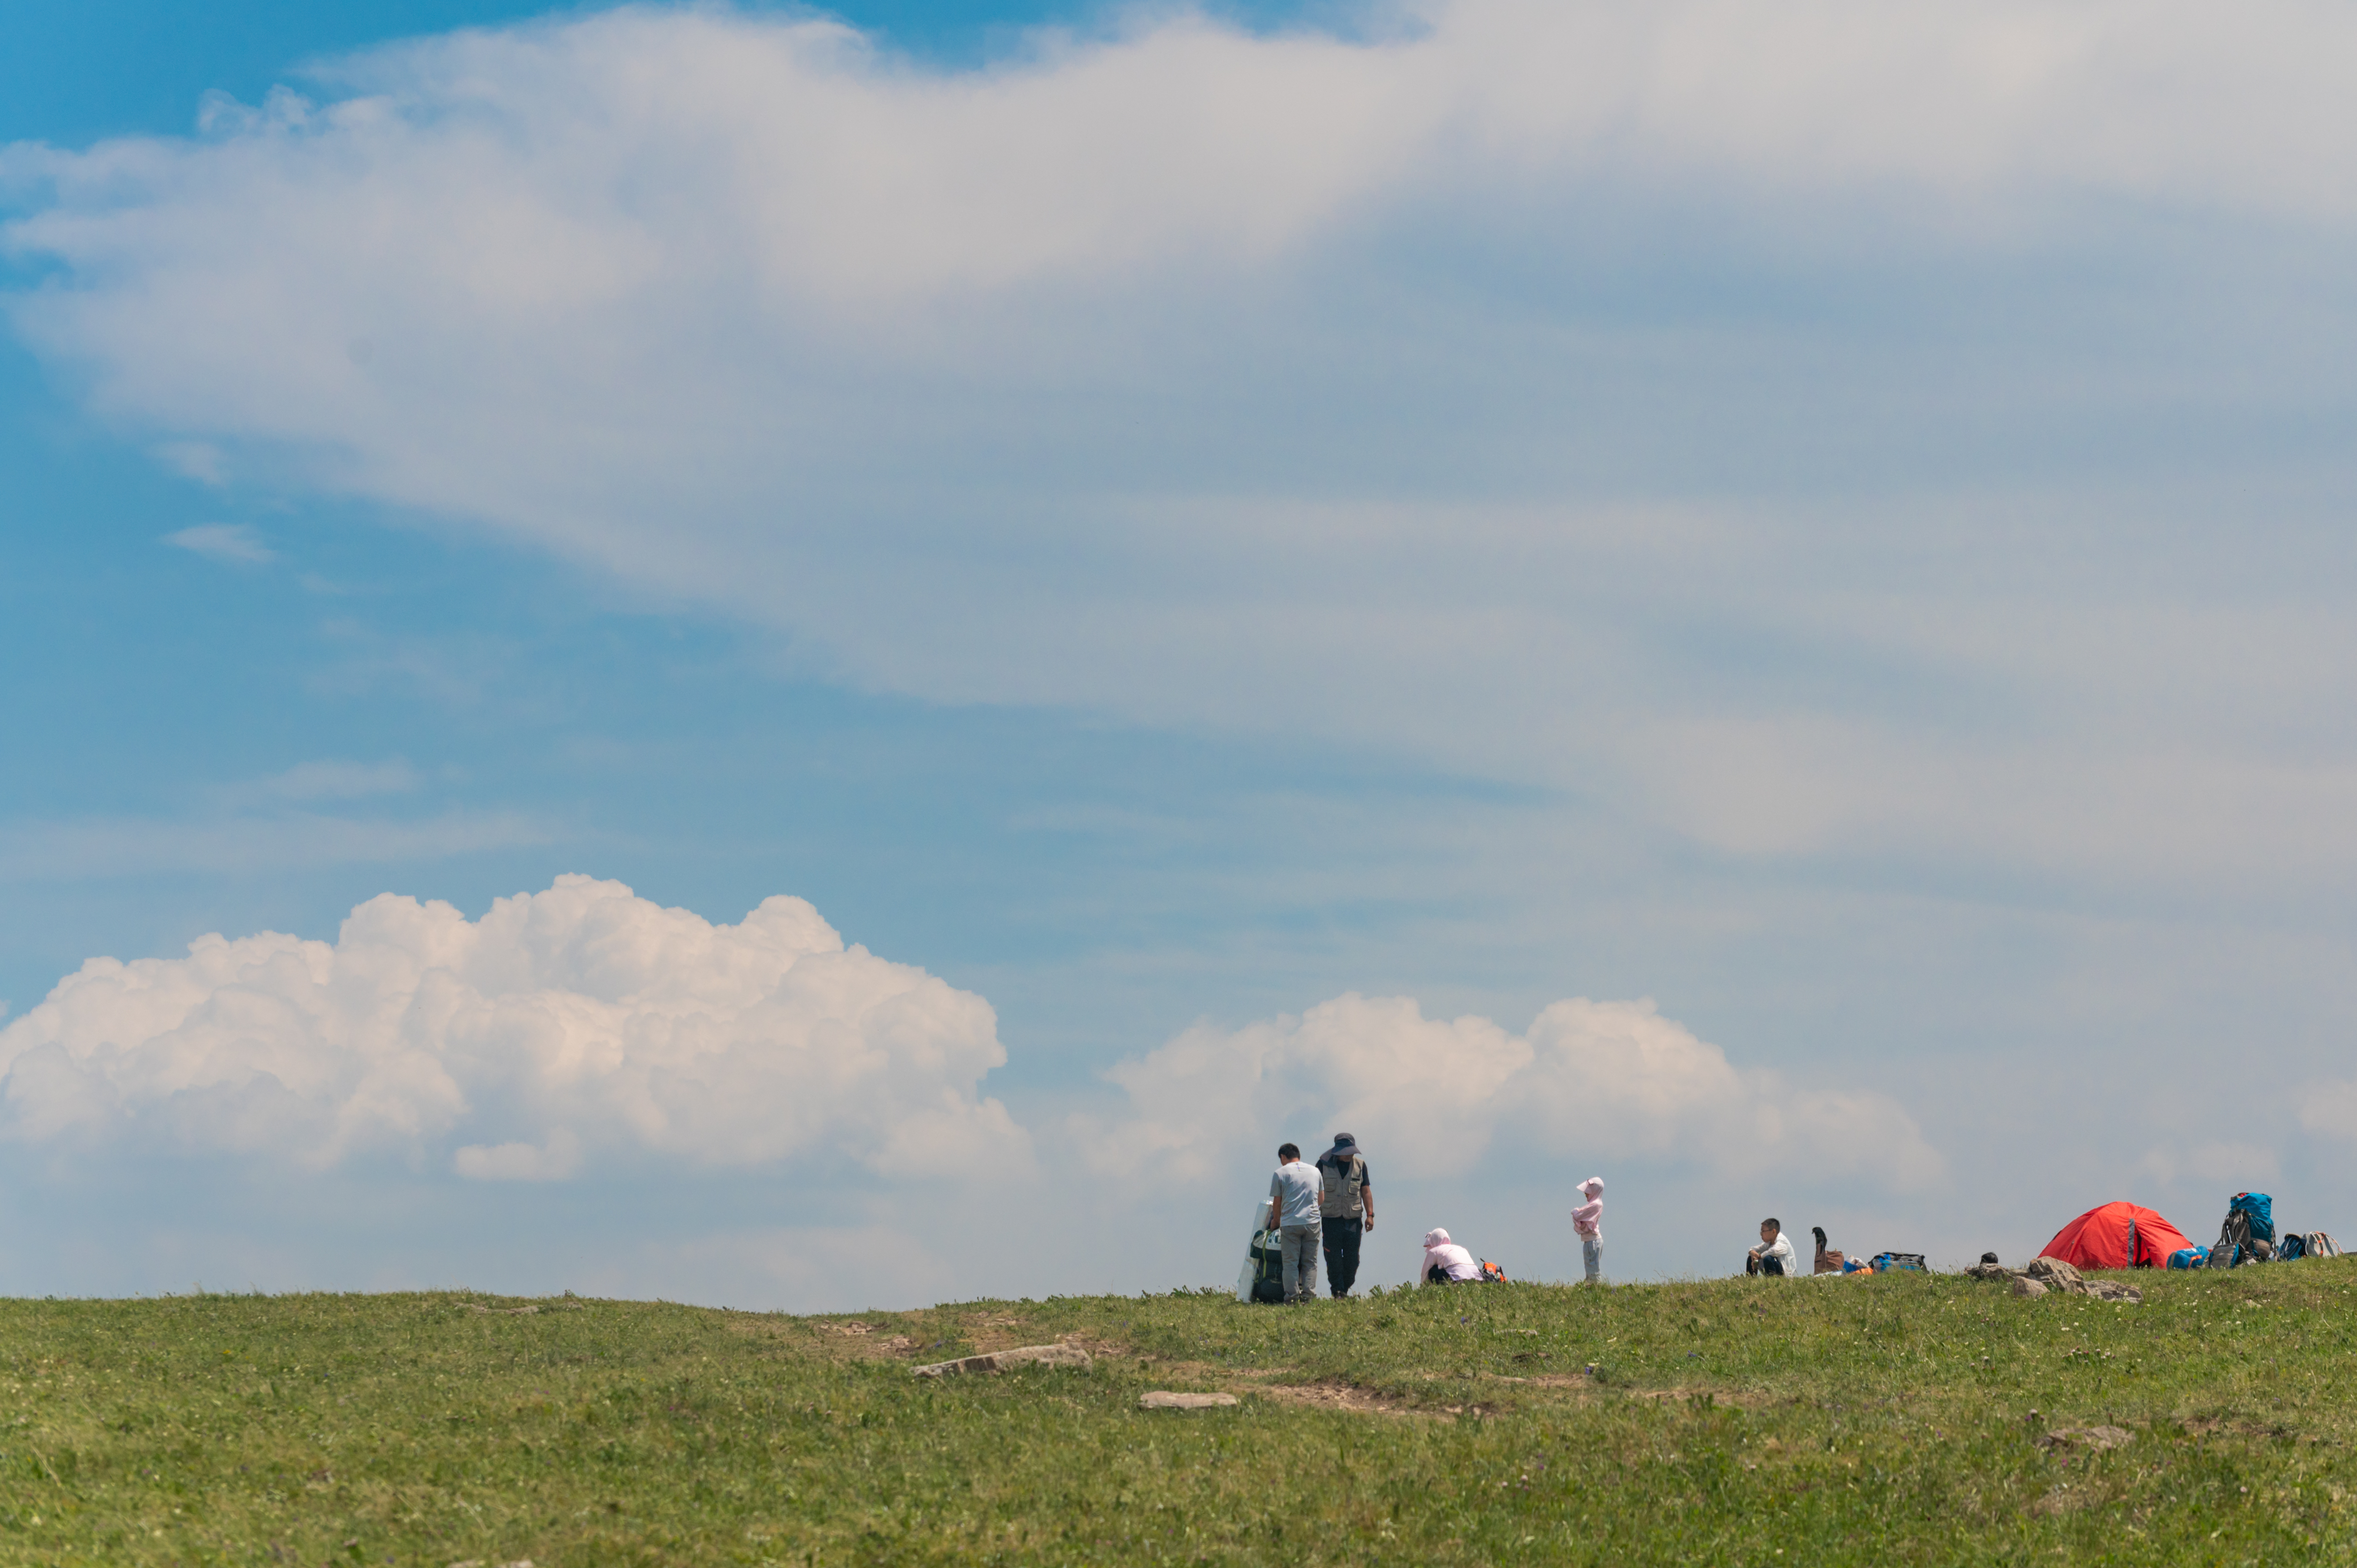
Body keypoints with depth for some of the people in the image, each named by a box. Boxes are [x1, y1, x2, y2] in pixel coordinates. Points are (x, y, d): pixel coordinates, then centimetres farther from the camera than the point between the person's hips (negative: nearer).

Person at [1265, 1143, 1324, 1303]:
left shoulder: (1280, 1173, 2)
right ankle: (1308, 1296, -1)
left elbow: (1277, 1202, 6)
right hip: (1312, 1222, 3)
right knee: (1310, 1262, 6)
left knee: (1291, 1263, 1)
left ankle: (1292, 1296, -4)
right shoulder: (1315, 1172, 13)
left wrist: (1276, 1221, 23)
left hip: (1290, 1224, -3)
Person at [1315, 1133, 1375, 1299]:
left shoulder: (1360, 1165, 5)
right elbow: (1316, 1191, 3)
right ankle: (1338, 1293, -3)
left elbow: (1366, 1191, 8)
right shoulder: (1324, 1164, -2)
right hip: (1331, 1220, -2)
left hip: (1353, 1220, 2)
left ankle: (1345, 1290, 15)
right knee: (1334, 1260, -6)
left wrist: (1370, 1215, 1)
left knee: (1352, 1260, 2)